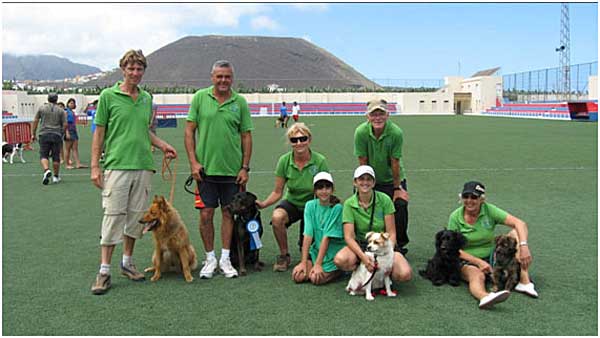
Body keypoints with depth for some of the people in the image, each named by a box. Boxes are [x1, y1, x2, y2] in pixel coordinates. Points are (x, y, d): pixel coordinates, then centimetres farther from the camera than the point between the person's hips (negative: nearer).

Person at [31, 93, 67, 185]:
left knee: (43, 155, 3)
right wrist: (62, 133, 17)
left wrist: (33, 134, 12)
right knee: (56, 157, 6)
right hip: (57, 135, 0)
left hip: (44, 135, 0)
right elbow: (65, 124, 1)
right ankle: (56, 176, 14)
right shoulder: (60, 110, 5)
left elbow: (35, 121, 6)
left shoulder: (41, 108, 6)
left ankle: (46, 170, -23)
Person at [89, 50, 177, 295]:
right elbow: (99, 133, -1)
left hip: (143, 167, 5)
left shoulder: (147, 98, 12)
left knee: (136, 216, 9)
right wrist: (95, 166, -6)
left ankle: (127, 261, 24)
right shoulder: (108, 96, -1)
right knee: (113, 216, -6)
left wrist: (163, 146, 7)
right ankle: (104, 271, 2)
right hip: (117, 166, -5)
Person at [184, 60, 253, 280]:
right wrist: (193, 162, -6)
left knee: (228, 213, 7)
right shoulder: (200, 97, 1)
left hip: (232, 169, 1)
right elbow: (189, 131, 1)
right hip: (205, 168, -1)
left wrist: (245, 167, 0)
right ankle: (210, 259, 18)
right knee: (206, 214, 3)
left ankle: (225, 259, 20)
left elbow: (246, 136, 5)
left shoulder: (240, 102, 3)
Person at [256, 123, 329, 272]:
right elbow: (277, 192, -7)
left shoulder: (319, 161, -18)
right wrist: (263, 204, -24)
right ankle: (284, 255, -10)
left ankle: (303, 240, 39)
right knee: (277, 217, -34)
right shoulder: (284, 161, -13)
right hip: (292, 203, 1)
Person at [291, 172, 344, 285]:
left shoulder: (337, 208, -13)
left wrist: (318, 264, -20)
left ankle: (339, 270, 6)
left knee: (316, 278, -22)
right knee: (298, 276, -16)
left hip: (333, 251, -4)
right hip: (316, 249, 4)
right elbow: (308, 235, -8)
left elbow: (327, 237, -18)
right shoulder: (310, 205, -1)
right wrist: (303, 262, -14)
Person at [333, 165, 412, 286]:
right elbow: (349, 237, -15)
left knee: (405, 274, -27)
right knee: (340, 260, -33)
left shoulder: (384, 200, -8)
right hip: (360, 246, 0)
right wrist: (363, 257, -31)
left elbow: (391, 233, -8)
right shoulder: (349, 204, -8)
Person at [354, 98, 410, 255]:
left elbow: (395, 162, -17)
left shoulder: (396, 133, -23)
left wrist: (397, 188, -11)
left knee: (400, 205, -13)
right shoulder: (361, 132, -21)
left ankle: (399, 243, 8)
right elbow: (363, 162, -15)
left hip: (392, 179, -1)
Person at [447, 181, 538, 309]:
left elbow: (519, 224, -16)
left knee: (516, 234, -16)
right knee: (477, 276, -38)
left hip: (492, 257, 3)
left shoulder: (489, 210, -8)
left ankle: (524, 282, -27)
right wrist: (479, 262, -21)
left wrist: (523, 246, -34)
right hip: (468, 262, -3)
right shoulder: (455, 217, -10)